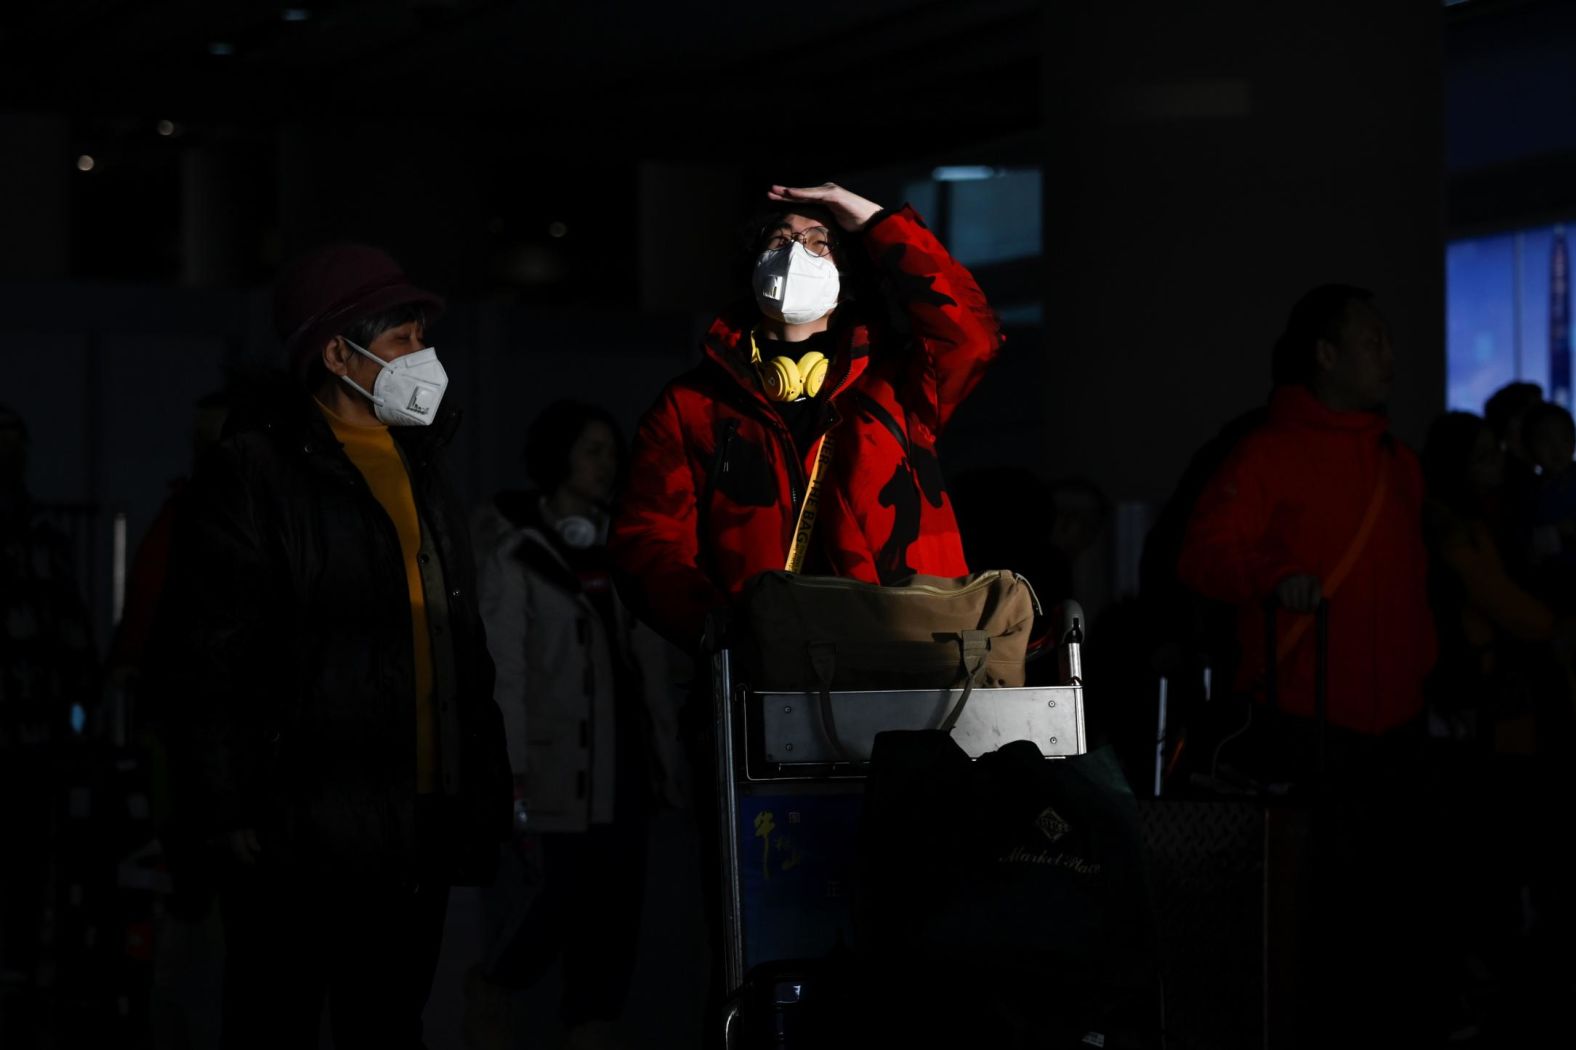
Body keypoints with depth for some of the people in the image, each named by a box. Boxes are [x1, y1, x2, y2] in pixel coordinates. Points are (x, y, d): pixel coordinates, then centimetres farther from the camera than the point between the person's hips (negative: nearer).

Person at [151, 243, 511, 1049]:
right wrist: (230, 809, -16)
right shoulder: (254, 474, -7)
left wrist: (484, 792, 16)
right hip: (302, 833, -7)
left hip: (414, 833, 7)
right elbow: (204, 657, -12)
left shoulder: (420, 472, 17)